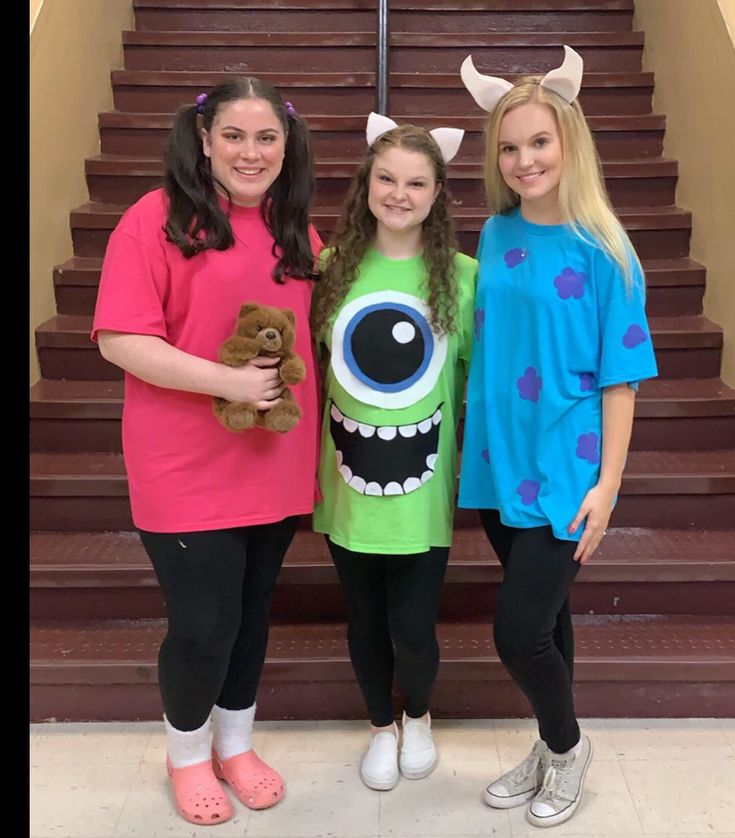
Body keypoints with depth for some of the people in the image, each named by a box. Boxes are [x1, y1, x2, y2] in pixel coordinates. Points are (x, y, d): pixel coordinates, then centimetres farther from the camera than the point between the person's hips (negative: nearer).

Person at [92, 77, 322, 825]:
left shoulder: (295, 230, 8)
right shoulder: (156, 219, -11)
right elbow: (119, 339, -17)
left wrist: (307, 419, 7)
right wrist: (228, 381, -25)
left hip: (276, 463, 6)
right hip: (189, 471, -5)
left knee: (252, 615, 17)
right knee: (203, 625, 2)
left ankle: (235, 745, 40)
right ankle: (187, 754, 33)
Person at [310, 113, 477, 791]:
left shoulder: (462, 277, -7)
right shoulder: (333, 267, -2)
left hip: (423, 491, -2)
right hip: (347, 486, 2)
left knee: (413, 629, 4)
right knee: (365, 620, 17)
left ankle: (419, 715, 40)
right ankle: (382, 725, 45)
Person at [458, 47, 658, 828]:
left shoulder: (603, 250, -10)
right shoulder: (495, 234, 3)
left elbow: (619, 379, -9)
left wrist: (607, 484, -12)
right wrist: (475, 441, 8)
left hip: (562, 470, -4)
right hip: (499, 462, 5)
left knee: (518, 630, -5)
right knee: (542, 615, 18)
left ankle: (568, 746, 26)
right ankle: (549, 751, 39)